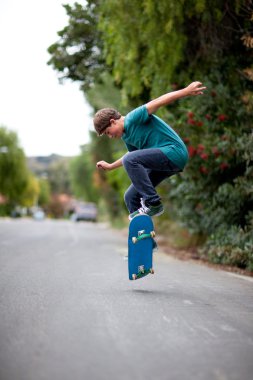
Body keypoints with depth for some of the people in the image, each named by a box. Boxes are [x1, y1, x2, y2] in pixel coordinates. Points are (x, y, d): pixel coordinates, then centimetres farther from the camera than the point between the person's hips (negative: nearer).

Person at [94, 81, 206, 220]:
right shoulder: (126, 136, 16)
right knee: (131, 197, 5)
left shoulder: (132, 118, -10)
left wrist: (186, 91, -32)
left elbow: (159, 101, -21)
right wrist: (110, 166, 45)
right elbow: (133, 154, 36)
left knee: (130, 160, -26)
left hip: (174, 152, -10)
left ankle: (153, 203, -20)